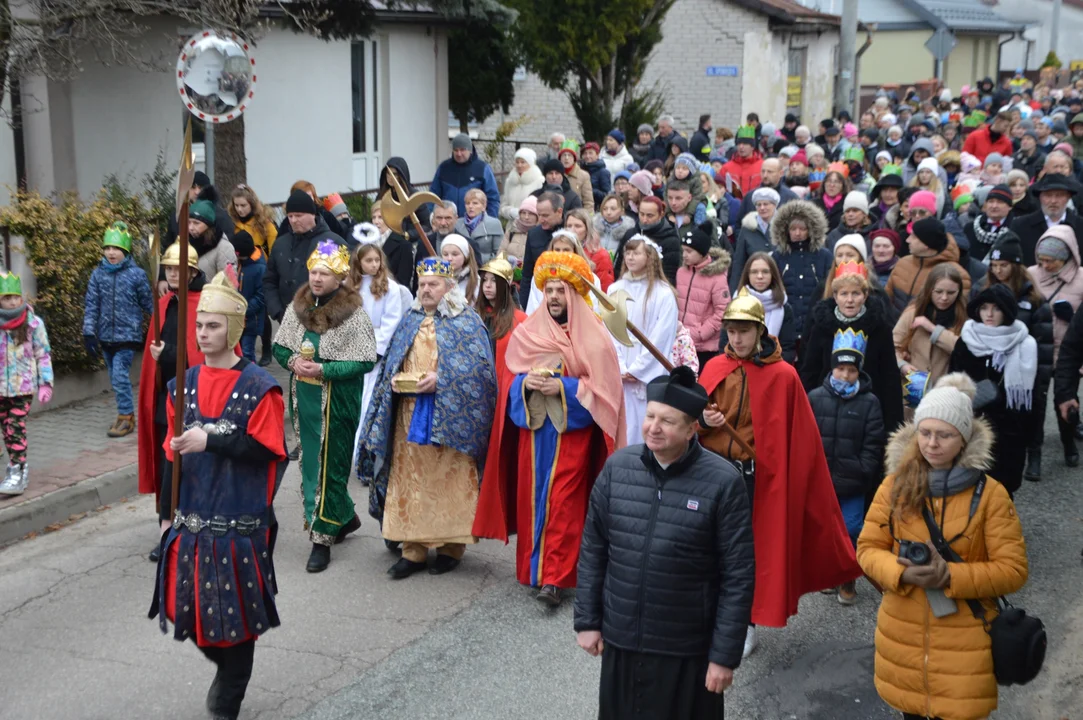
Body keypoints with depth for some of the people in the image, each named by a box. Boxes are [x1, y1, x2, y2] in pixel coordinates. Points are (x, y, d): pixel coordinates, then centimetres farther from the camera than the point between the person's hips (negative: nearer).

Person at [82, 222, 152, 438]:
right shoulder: (98, 274, 3)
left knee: (120, 375, -12)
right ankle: (126, 414, 24)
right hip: (106, 336, 4)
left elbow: (148, 304, 1)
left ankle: (126, 417, -1)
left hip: (127, 335, -4)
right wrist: (89, 333, -1)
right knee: (115, 377, 11)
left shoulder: (136, 274, -6)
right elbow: (91, 305, 4)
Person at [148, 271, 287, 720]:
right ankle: (225, 666, 38)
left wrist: (211, 441, -23)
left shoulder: (259, 388, -8)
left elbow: (265, 451, -14)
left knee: (234, 613, 4)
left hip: (240, 521, -5)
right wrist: (167, 513, 11)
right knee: (187, 607, 9)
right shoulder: (184, 386, 7)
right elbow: (173, 454, 11)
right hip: (191, 518, 5)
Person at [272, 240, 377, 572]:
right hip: (304, 398, 6)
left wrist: (323, 368, -21)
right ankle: (345, 516, 36)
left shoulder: (353, 313, -13)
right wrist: (293, 361, -11)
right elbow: (280, 347, 11)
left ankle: (322, 539, 10)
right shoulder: (297, 306, 4)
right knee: (310, 461, 15)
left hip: (337, 403, -6)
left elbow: (365, 361, -15)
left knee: (328, 466, 0)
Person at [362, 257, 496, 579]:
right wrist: (395, 380, -3)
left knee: (449, 481, -1)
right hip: (410, 415, 5)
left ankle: (452, 546, 11)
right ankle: (414, 548, 11)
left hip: (449, 418, -5)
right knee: (410, 480, 4)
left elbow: (479, 367, -11)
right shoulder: (410, 321, 17)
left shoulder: (467, 322, -1)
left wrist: (440, 380, -19)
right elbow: (391, 364, 19)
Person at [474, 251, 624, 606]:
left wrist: (563, 387, -17)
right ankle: (531, 567, 18)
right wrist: (526, 382, -10)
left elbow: (601, 386, -7)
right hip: (533, 428, 4)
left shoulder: (592, 335, -3)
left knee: (563, 501, -8)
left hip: (572, 430, -4)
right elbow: (509, 378, 12)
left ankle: (555, 577, -7)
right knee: (531, 496, 6)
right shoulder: (527, 331, 8)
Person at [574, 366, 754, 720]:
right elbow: (593, 550, 5)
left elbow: (738, 577, -11)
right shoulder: (617, 466, -4)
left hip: (687, 649, -3)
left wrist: (725, 654, -11)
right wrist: (587, 620, 5)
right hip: (619, 638, 3)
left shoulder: (723, 482, -14)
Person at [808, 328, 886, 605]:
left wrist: (861, 472, -10)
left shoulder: (869, 403, -2)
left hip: (853, 484, -2)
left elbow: (873, 445, -3)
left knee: (850, 530, -2)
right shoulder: (815, 397, 1)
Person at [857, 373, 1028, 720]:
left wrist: (950, 577, -22)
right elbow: (868, 548, 2)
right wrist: (903, 574, -18)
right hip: (902, 634, 3)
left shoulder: (989, 493, -8)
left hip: (964, 638, -3)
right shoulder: (894, 485, -1)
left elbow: (1013, 569, -9)